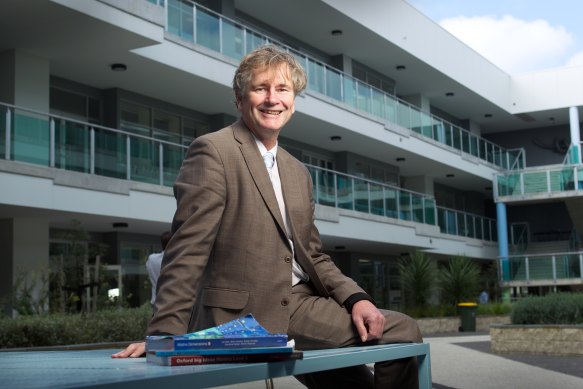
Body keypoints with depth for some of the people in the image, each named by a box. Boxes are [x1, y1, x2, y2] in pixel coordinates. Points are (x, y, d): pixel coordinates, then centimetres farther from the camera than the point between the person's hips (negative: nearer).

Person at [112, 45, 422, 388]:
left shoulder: (298, 173, 18)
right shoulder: (213, 151, -6)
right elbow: (188, 252, -13)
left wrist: (355, 298, 1)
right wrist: (165, 334, -20)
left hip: (301, 305, 7)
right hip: (244, 320, -7)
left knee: (403, 331, -7)